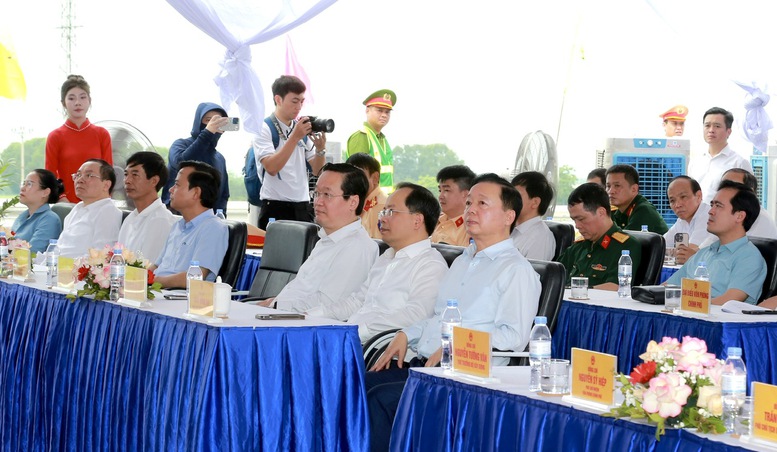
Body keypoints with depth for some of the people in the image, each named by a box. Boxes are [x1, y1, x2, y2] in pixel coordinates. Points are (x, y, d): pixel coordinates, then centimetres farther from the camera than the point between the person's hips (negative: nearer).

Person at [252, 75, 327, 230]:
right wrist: (295, 137, -19)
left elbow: (317, 171, 11)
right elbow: (271, 168, -18)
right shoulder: (264, 129, -4)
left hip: (303, 207, 5)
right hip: (275, 206, -5)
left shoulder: (302, 129, 12)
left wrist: (320, 149, -8)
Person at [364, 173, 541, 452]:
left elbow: (514, 336, -14)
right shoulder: (462, 262, 25)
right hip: (421, 363, 8)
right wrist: (407, 335, 12)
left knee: (381, 398, -28)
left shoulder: (516, 270, -4)